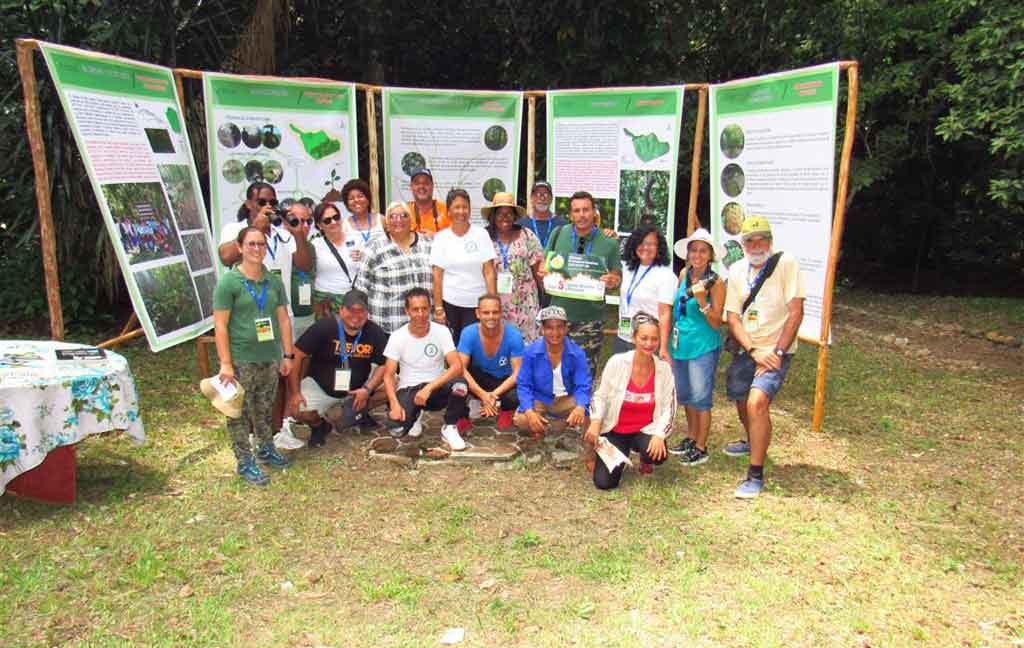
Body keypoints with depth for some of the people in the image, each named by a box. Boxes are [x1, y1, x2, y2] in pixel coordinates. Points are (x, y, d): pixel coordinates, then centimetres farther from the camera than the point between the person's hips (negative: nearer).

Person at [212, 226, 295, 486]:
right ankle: (245, 462, 16)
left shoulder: (274, 281, 6)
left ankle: (266, 450, 36)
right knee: (241, 413, 4)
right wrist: (225, 364, -15)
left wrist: (288, 355, 8)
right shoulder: (228, 282, -9)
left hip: (270, 357, 5)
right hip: (241, 360, -5)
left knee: (265, 409, 19)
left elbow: (284, 319, 10)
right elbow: (220, 325, -12)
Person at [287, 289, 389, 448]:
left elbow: (384, 365, -8)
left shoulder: (375, 333, -13)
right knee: (299, 411, -27)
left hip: (358, 388, 2)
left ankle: (358, 413, 9)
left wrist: (367, 389, -23)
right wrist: (294, 393, -21)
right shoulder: (324, 327, -21)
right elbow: (296, 355, -19)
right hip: (320, 386, -2)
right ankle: (320, 424, 12)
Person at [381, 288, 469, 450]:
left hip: (436, 388, 0)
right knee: (396, 429, -28)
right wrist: (395, 404, -24)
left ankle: (449, 428, -6)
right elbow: (388, 375, -7)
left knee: (460, 384, -34)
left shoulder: (442, 331, -10)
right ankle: (414, 416, 11)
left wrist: (428, 388, -30)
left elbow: (457, 366, -20)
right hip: (408, 390, 0)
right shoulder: (397, 337, -7)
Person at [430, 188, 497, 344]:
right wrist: (438, 308, -4)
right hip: (449, 302, 1)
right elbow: (437, 276, 1)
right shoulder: (441, 237, 2)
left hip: (477, 303, 0)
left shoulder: (481, 233, 1)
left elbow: (489, 272, -1)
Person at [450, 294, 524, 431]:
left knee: (515, 396, -34)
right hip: (479, 379, 1)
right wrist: (482, 394, -36)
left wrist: (494, 394, -32)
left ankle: (506, 411, 6)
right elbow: (461, 368, -25)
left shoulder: (513, 335, -21)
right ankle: (462, 417, -5)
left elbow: (518, 373, -21)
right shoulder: (469, 333, -20)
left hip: (504, 381, -1)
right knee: (459, 378, -32)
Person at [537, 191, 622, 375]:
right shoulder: (558, 234, 2)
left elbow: (618, 276, 4)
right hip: (559, 313, 1)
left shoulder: (608, 243, -2)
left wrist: (613, 280, -20)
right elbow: (544, 264, 9)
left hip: (590, 317, -1)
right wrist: (544, 271, -14)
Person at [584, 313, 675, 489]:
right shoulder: (617, 362, -15)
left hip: (645, 430, 1)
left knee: (658, 454, -32)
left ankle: (645, 459, 9)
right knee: (604, 482, -13)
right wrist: (595, 422, -21)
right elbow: (600, 396, -5)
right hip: (615, 431, -1)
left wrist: (659, 435, -21)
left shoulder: (664, 368, -10)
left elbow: (668, 408, -6)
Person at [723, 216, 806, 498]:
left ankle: (756, 475, -13)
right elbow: (733, 316, 0)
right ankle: (754, 442, 54)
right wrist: (753, 351, -13)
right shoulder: (737, 270, 2)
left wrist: (777, 353, -20)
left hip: (775, 351, -6)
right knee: (741, 401, 20)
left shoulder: (786, 263, -12)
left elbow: (796, 312, -15)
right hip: (746, 351, 6)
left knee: (757, 401, -26)